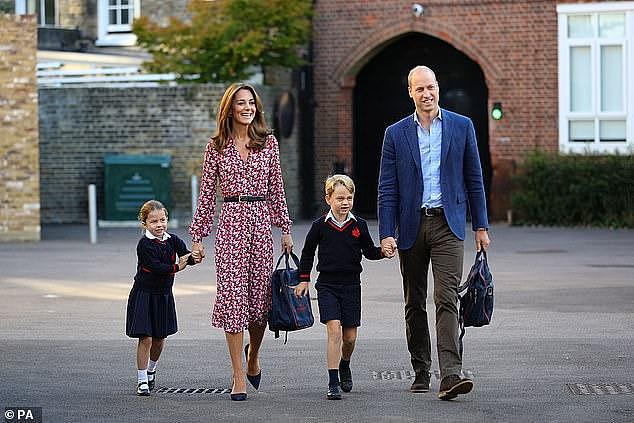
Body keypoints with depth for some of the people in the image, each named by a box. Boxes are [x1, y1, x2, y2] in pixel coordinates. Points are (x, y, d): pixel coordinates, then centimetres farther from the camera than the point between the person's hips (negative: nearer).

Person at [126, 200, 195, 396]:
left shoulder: (173, 240, 1)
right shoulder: (144, 244, -14)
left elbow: (186, 257, -12)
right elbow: (156, 266, -24)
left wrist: (195, 257, -33)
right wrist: (176, 267, -28)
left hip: (164, 295, 5)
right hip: (144, 294, -5)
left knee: (160, 338, 13)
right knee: (146, 338, -9)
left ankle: (151, 369, 39)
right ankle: (142, 380, 0)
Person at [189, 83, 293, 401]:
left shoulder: (268, 142, 9)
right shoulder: (217, 146, 4)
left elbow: (276, 188, 12)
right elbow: (206, 193, 5)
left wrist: (285, 228, 9)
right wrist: (198, 236, 3)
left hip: (261, 222, 2)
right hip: (230, 222, -2)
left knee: (261, 296, 4)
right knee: (232, 295, -6)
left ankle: (253, 356, 34)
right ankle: (239, 378, -2)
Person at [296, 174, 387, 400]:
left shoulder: (359, 225, 2)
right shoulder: (320, 225, -2)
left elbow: (369, 252, 11)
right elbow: (308, 252, 10)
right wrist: (304, 279, 8)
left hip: (351, 284, 2)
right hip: (327, 285, -2)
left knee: (350, 337, 6)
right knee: (334, 330, -15)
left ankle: (344, 365, 38)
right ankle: (333, 383, -13)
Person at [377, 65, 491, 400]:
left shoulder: (461, 127, 4)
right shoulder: (396, 133, 5)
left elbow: (474, 180, 8)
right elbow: (387, 189, 3)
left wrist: (481, 226, 5)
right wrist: (386, 234, -6)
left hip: (448, 224, -2)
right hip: (411, 225, 2)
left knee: (447, 299, -13)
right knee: (414, 304, 9)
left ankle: (450, 374, -21)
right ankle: (421, 373, 19)